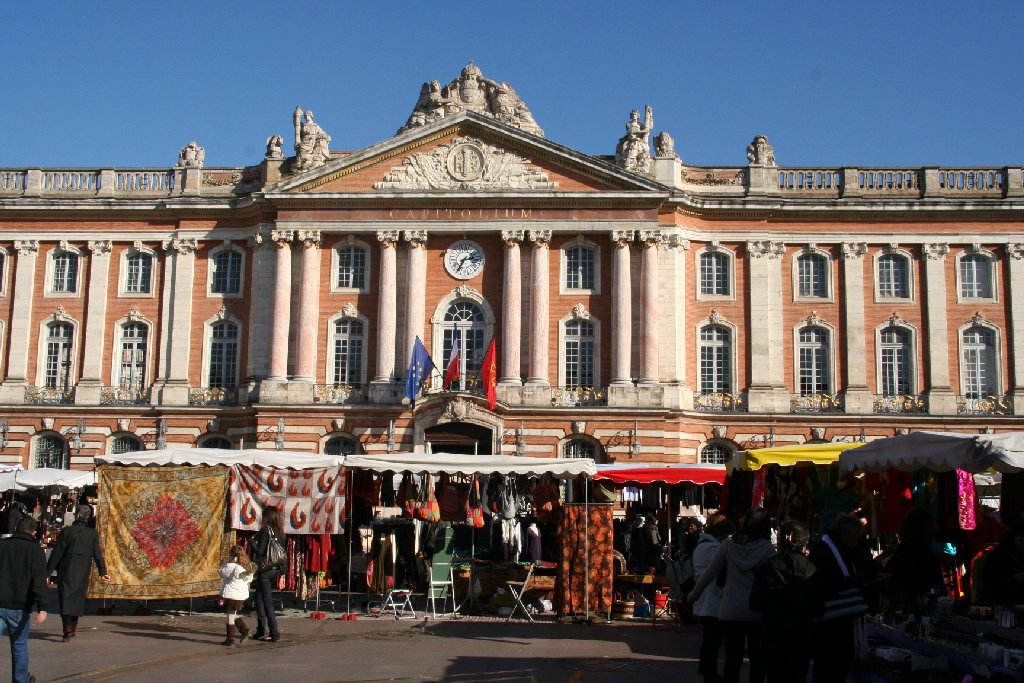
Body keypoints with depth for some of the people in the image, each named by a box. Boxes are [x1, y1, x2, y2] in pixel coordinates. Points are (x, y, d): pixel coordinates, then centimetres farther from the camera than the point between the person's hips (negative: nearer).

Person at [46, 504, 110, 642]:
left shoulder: (67, 532, -6)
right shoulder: (92, 533, 2)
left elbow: (57, 553, -6)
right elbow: (97, 554, -1)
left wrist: (47, 572, -1)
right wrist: (103, 572, 2)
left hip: (66, 570, -3)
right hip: (83, 572, 3)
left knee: (66, 598, -5)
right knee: (78, 597, 16)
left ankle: (68, 630, -19)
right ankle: (72, 628, 24)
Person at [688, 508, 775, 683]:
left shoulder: (729, 545, 0)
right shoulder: (768, 548, -7)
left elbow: (709, 573, 7)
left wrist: (694, 594, 20)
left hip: (730, 610, 2)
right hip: (757, 611, -2)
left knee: (732, 659, 7)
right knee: (757, 659, 10)